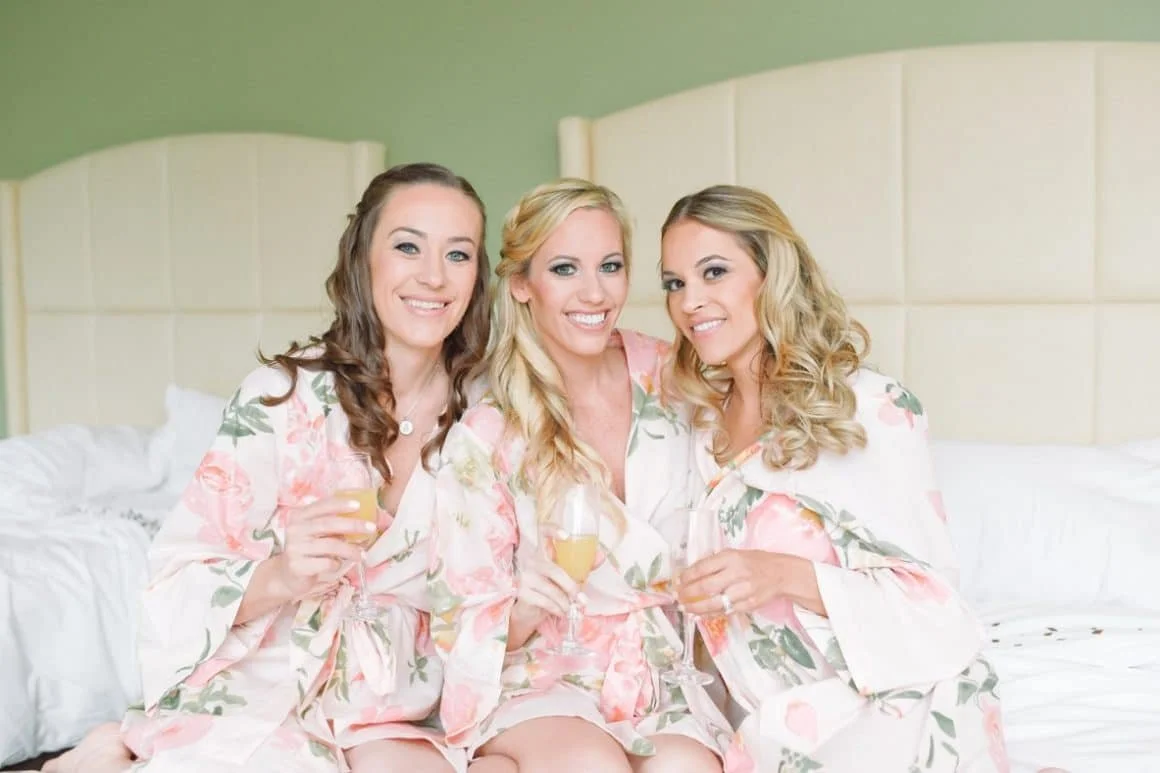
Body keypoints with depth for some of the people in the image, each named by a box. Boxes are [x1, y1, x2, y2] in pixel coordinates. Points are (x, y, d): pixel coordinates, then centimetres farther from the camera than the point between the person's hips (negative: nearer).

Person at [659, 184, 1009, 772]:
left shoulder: (876, 411, -10)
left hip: (901, 712, -5)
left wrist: (788, 576, -24)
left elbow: (932, 594, -12)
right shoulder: (705, 427, 8)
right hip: (784, 723, 5)